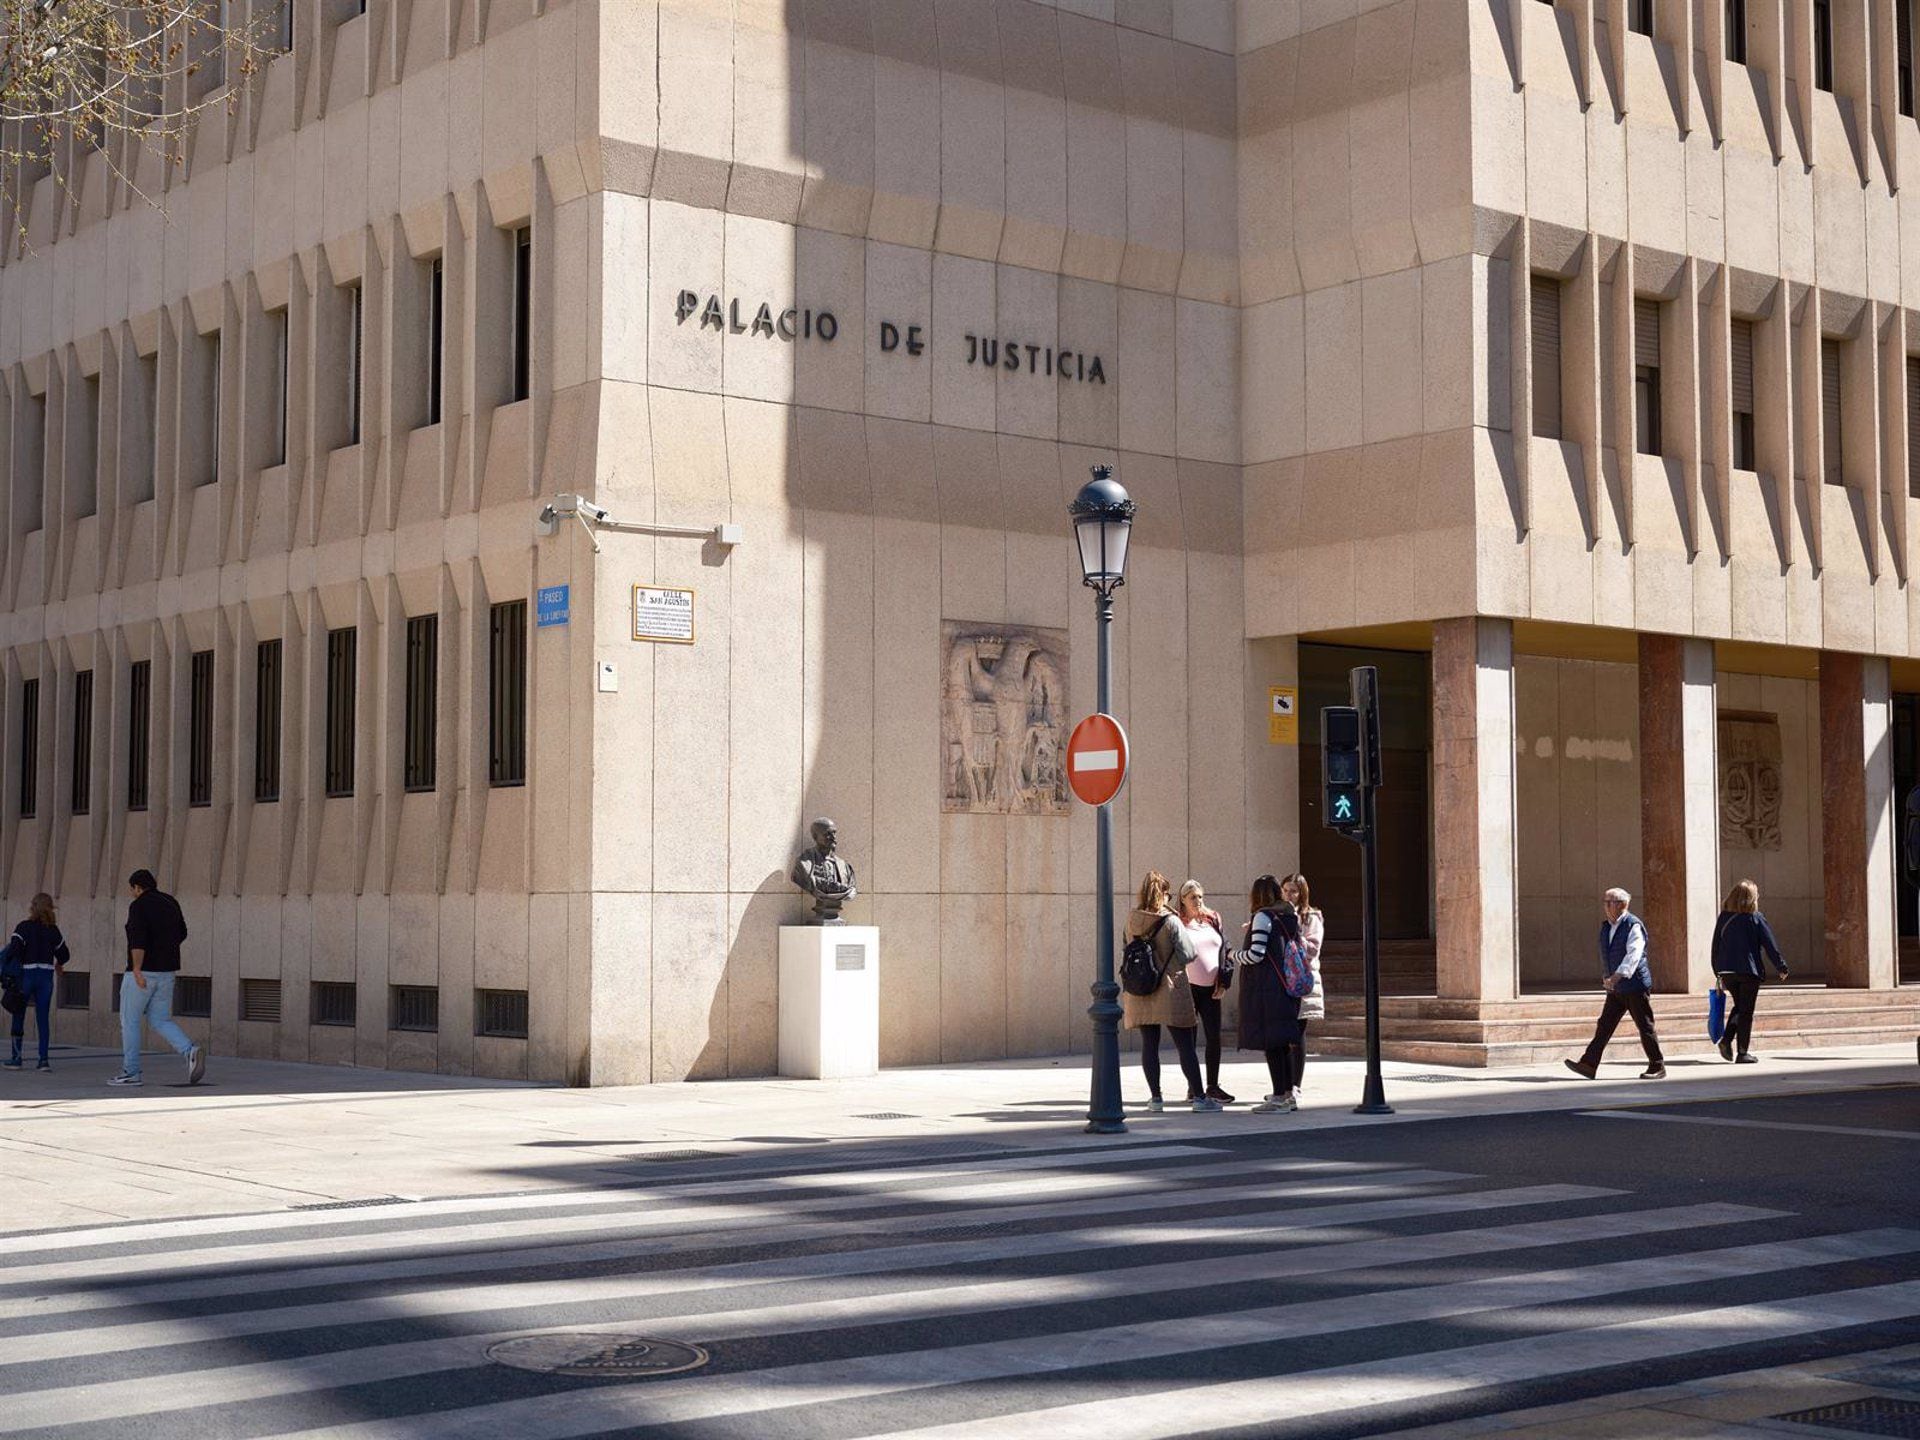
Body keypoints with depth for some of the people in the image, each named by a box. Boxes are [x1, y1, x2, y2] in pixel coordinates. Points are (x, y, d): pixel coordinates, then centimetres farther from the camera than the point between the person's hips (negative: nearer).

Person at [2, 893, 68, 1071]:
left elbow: (13, 950, -19)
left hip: (26, 975, -3)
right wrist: (57, 963, 32)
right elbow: (64, 954, 12)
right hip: (46, 976, 3)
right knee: (43, 1018, 5)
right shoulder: (53, 930, 5)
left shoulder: (24, 927, -8)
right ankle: (44, 1059, 0)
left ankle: (16, 1057, 10)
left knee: (18, 1016, 8)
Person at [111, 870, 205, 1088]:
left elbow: (138, 939, -24)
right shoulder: (171, 903, 11)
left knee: (130, 1021, 7)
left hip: (143, 972, -7)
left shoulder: (139, 906, -11)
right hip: (166, 972, 7)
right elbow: (181, 933, 21)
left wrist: (137, 969, -29)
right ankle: (191, 1052, -14)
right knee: (160, 1022, 10)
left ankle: (130, 1073, 10)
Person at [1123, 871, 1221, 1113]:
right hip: (1170, 991, -4)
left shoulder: (1132, 921, 0)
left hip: (1140, 993, 4)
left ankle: (1155, 1097, 9)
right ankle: (1198, 1097, 3)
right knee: (1185, 1046, 2)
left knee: (1149, 1045, 8)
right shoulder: (1171, 922, -14)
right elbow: (1189, 955, -9)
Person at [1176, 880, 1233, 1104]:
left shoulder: (1213, 920, 10)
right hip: (1189, 988, -4)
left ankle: (1213, 1087, 9)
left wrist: (1223, 984, 5)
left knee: (1214, 1037, 2)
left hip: (1211, 989, 4)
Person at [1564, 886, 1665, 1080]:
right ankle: (1589, 1064, -1)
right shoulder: (1606, 927, 12)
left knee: (1645, 1027, 0)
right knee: (1604, 1025, 2)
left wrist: (1616, 977, -33)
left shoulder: (1634, 926, -14)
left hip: (1634, 985, -8)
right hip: (1616, 987, 8)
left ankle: (1657, 1068, 9)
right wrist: (1608, 978, 18)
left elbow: (1633, 956, -25)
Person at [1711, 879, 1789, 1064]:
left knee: (1739, 1007, 20)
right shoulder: (1756, 918, -5)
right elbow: (1770, 945, -3)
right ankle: (1742, 1053, 3)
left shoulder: (1723, 918, 6)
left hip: (1726, 971, 4)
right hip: (1749, 971, -4)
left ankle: (1726, 1038, 0)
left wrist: (1718, 973, 17)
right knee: (1746, 1011, 3)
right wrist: (1781, 967, 7)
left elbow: (1715, 946, 10)